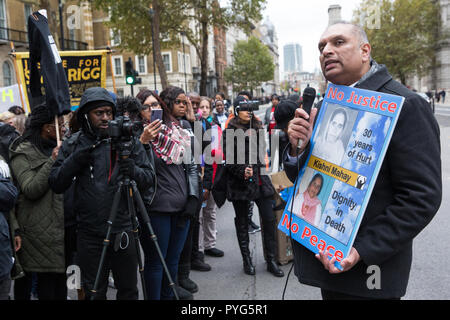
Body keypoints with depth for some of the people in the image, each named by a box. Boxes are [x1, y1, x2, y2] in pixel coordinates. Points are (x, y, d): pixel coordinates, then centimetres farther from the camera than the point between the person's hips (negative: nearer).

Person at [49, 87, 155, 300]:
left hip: (124, 232, 0)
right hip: (89, 235, 0)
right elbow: (56, 184, -2)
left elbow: (150, 179, 0)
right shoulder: (73, 145, 3)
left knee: (128, 290, 15)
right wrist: (76, 158, -16)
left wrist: (134, 171, -21)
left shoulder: (129, 141, 2)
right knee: (94, 293, 13)